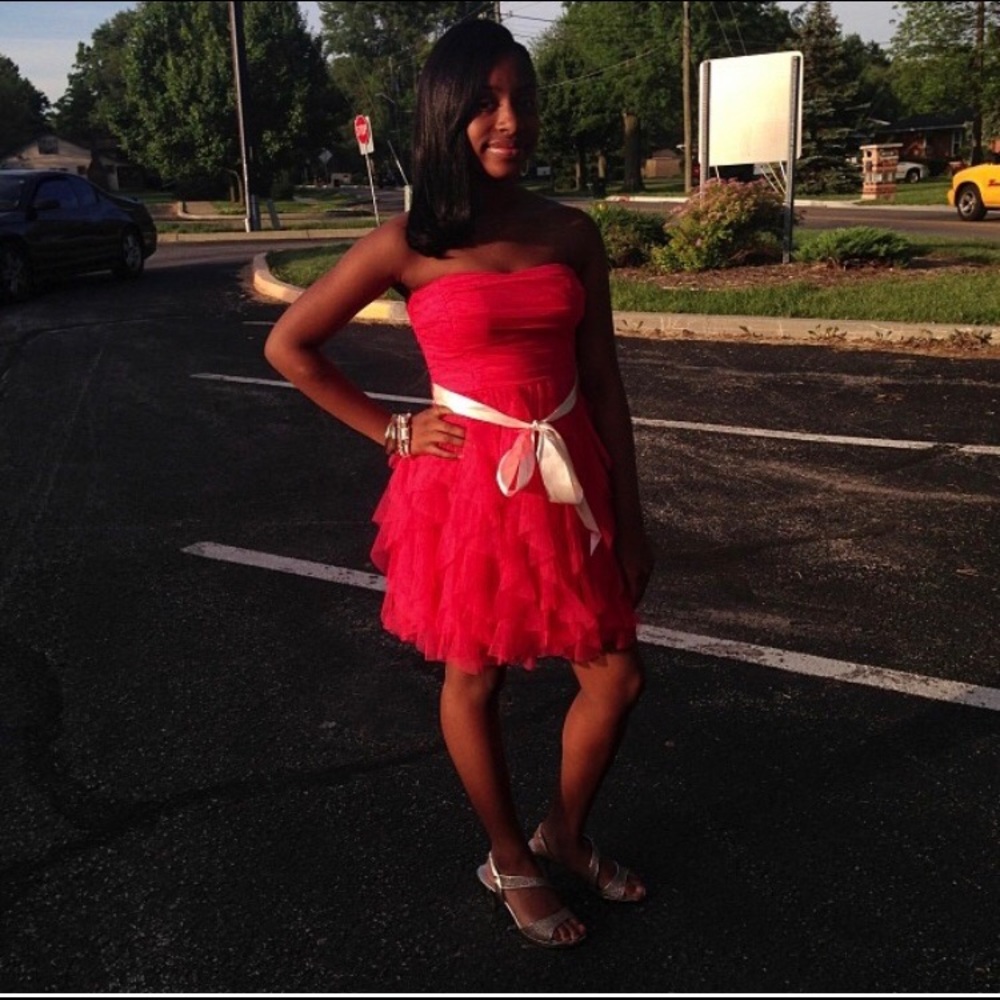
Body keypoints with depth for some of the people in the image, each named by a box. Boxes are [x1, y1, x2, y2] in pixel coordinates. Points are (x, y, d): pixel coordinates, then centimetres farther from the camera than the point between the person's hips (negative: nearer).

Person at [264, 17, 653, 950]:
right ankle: (509, 862, 37)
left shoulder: (572, 234, 0)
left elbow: (604, 383, 3)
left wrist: (630, 516, 4)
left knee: (617, 676, 9)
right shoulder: (410, 243, -9)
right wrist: (390, 430, -2)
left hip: (567, 481, 4)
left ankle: (564, 833, 38)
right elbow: (288, 345, -1)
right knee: (474, 681, 13)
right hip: (465, 484, -3)